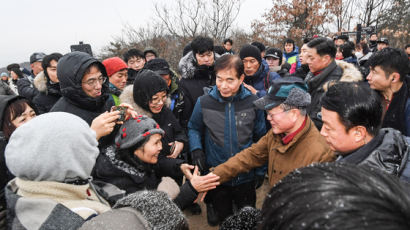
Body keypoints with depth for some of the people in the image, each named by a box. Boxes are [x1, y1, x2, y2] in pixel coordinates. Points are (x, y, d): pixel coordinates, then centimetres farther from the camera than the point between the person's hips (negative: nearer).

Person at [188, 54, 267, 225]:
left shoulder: (252, 102, -11)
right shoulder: (204, 102, -12)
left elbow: (260, 138, 0)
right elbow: (194, 128, 5)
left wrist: (261, 170, 2)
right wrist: (196, 150, -13)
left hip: (246, 177, 1)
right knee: (222, 219, 22)